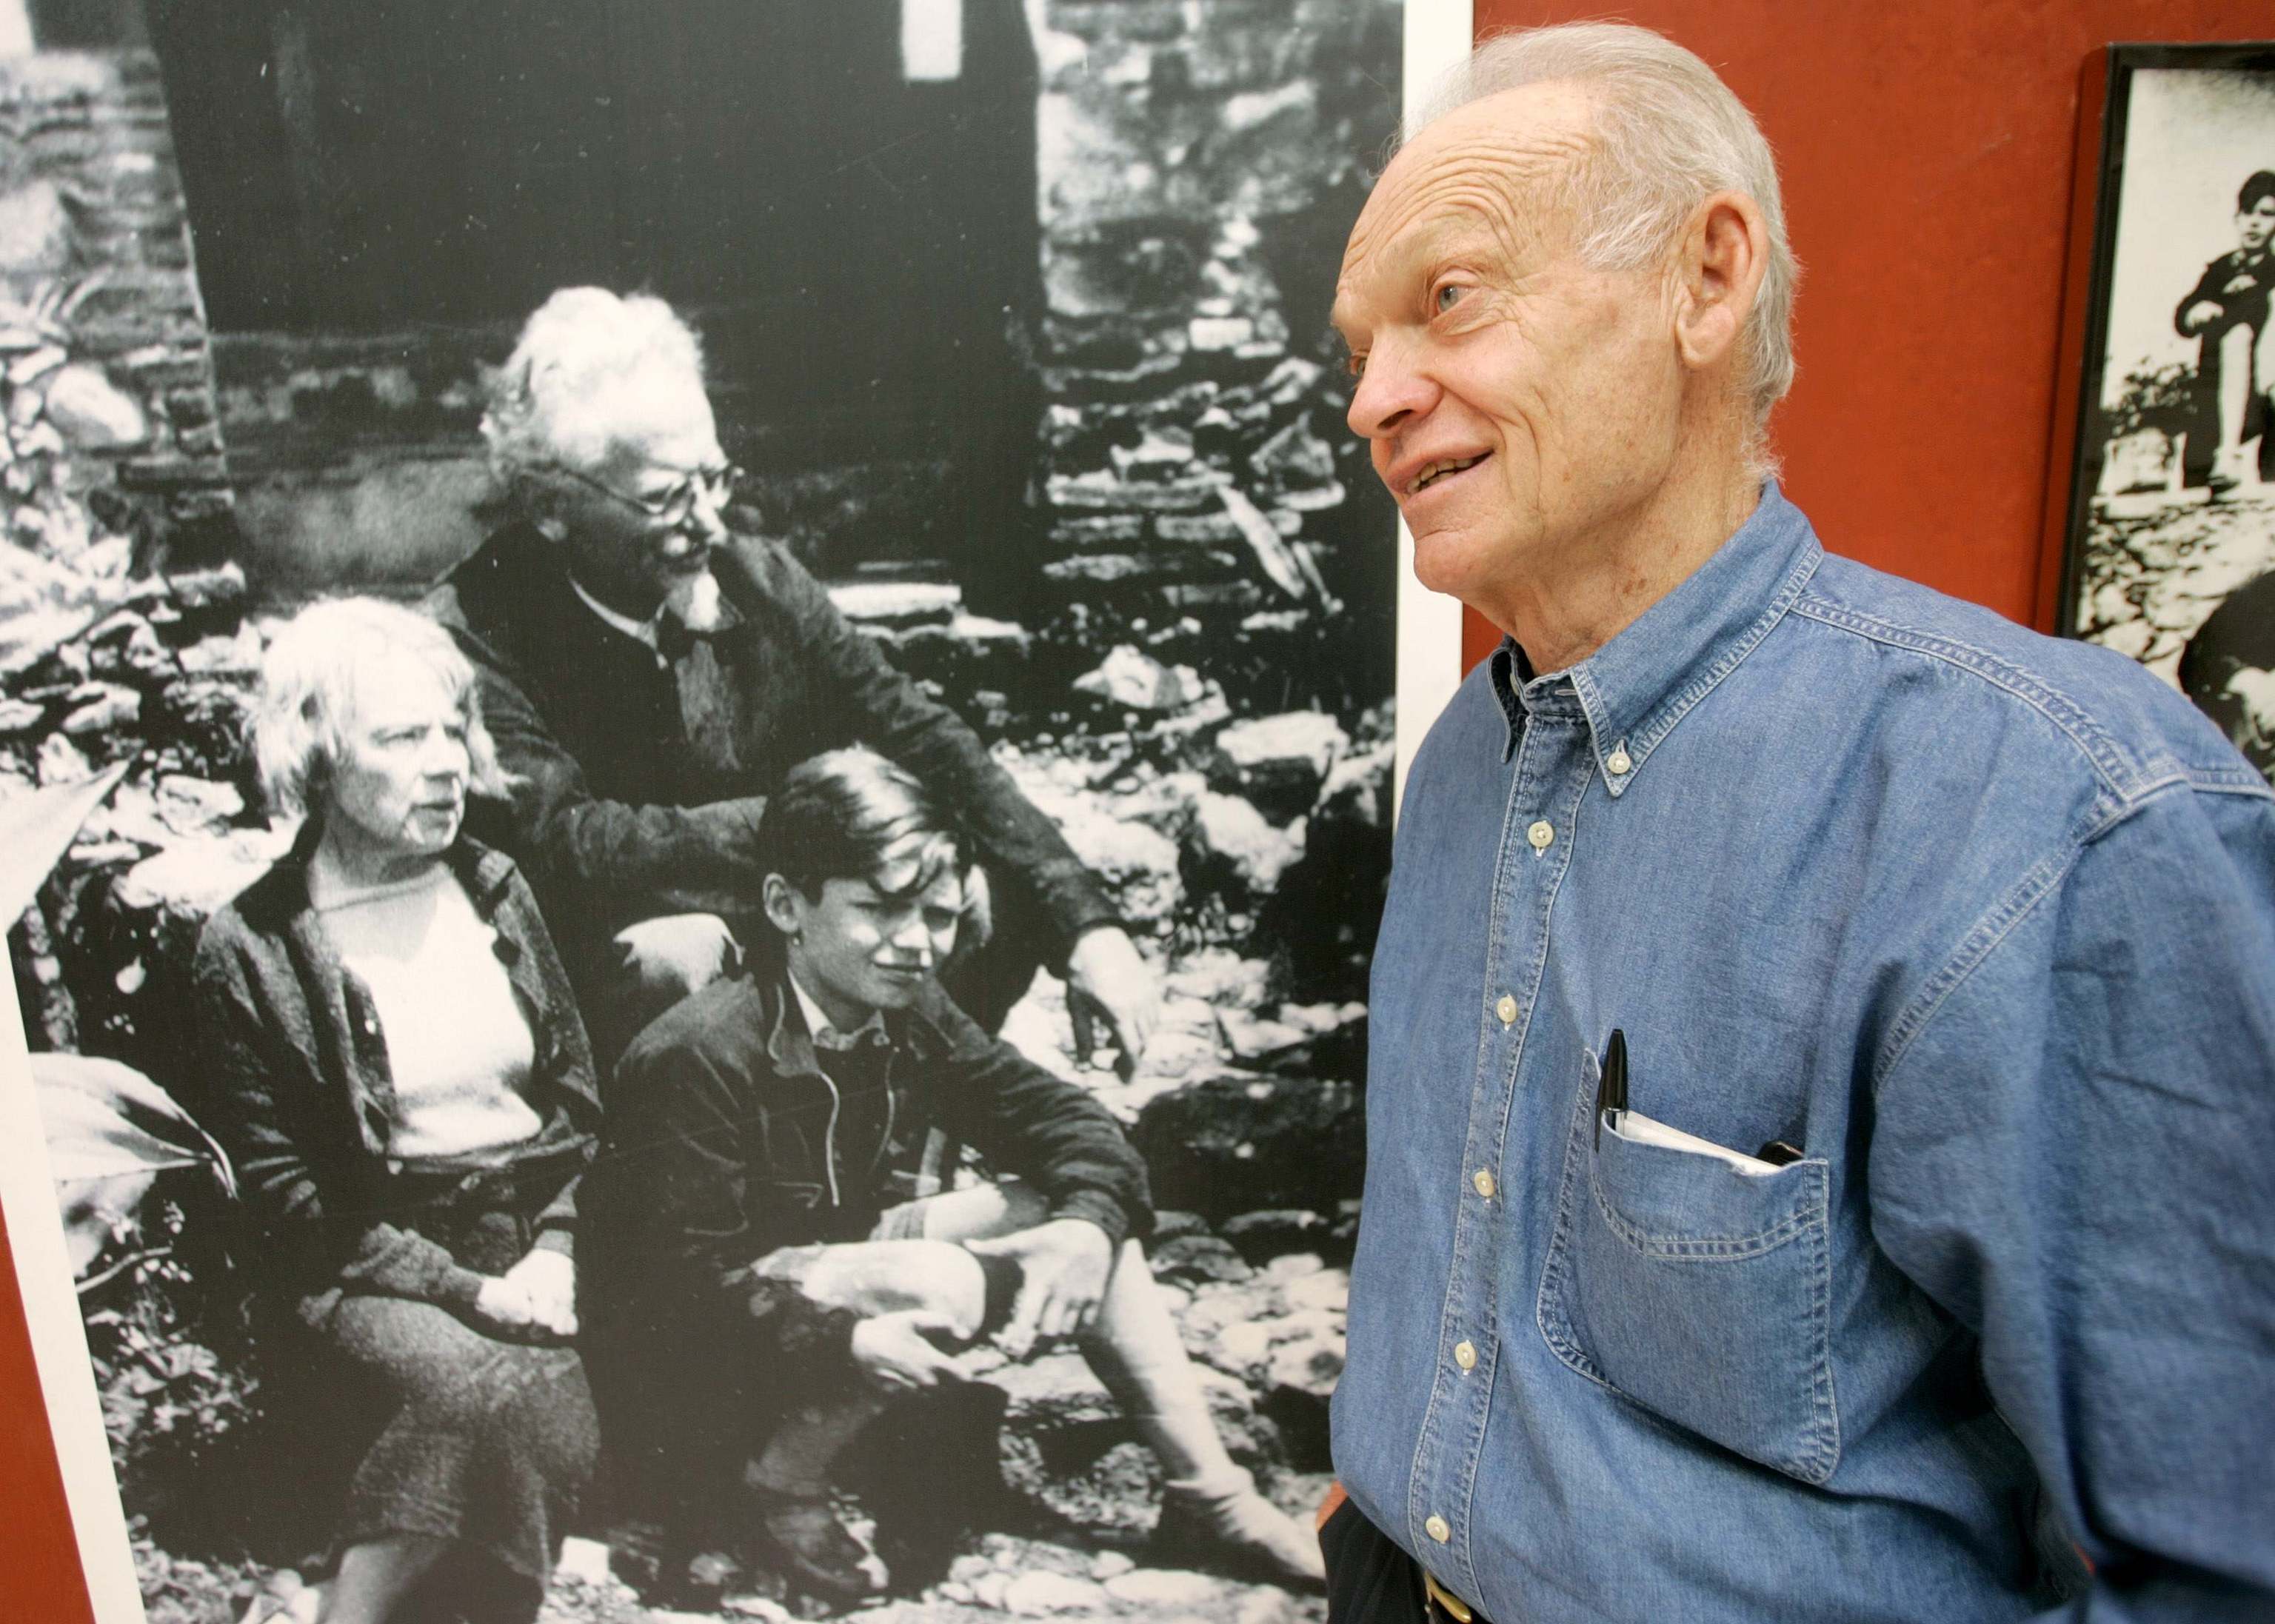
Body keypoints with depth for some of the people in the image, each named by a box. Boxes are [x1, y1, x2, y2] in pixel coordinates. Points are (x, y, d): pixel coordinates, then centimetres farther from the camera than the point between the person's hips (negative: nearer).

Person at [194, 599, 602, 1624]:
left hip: (531, 1239, 4)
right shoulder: (248, 951, -4)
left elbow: (578, 1094, 12)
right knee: (491, 1393, -32)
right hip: (366, 1270, -4)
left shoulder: (492, 887, 10)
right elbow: (282, 1188, -5)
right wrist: (463, 1287, -13)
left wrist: (556, 1249, -4)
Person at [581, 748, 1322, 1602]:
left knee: (1076, 1202, -8)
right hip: (697, 1362, -7)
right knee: (939, 1283, -33)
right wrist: (843, 1341, -41)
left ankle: (1207, 1492, -3)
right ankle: (785, 1478, -10)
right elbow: (692, 1279, -26)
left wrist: (1088, 1221, -27)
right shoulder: (697, 1056, -25)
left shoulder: (911, 1014, -3)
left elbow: (1062, 1116, -5)